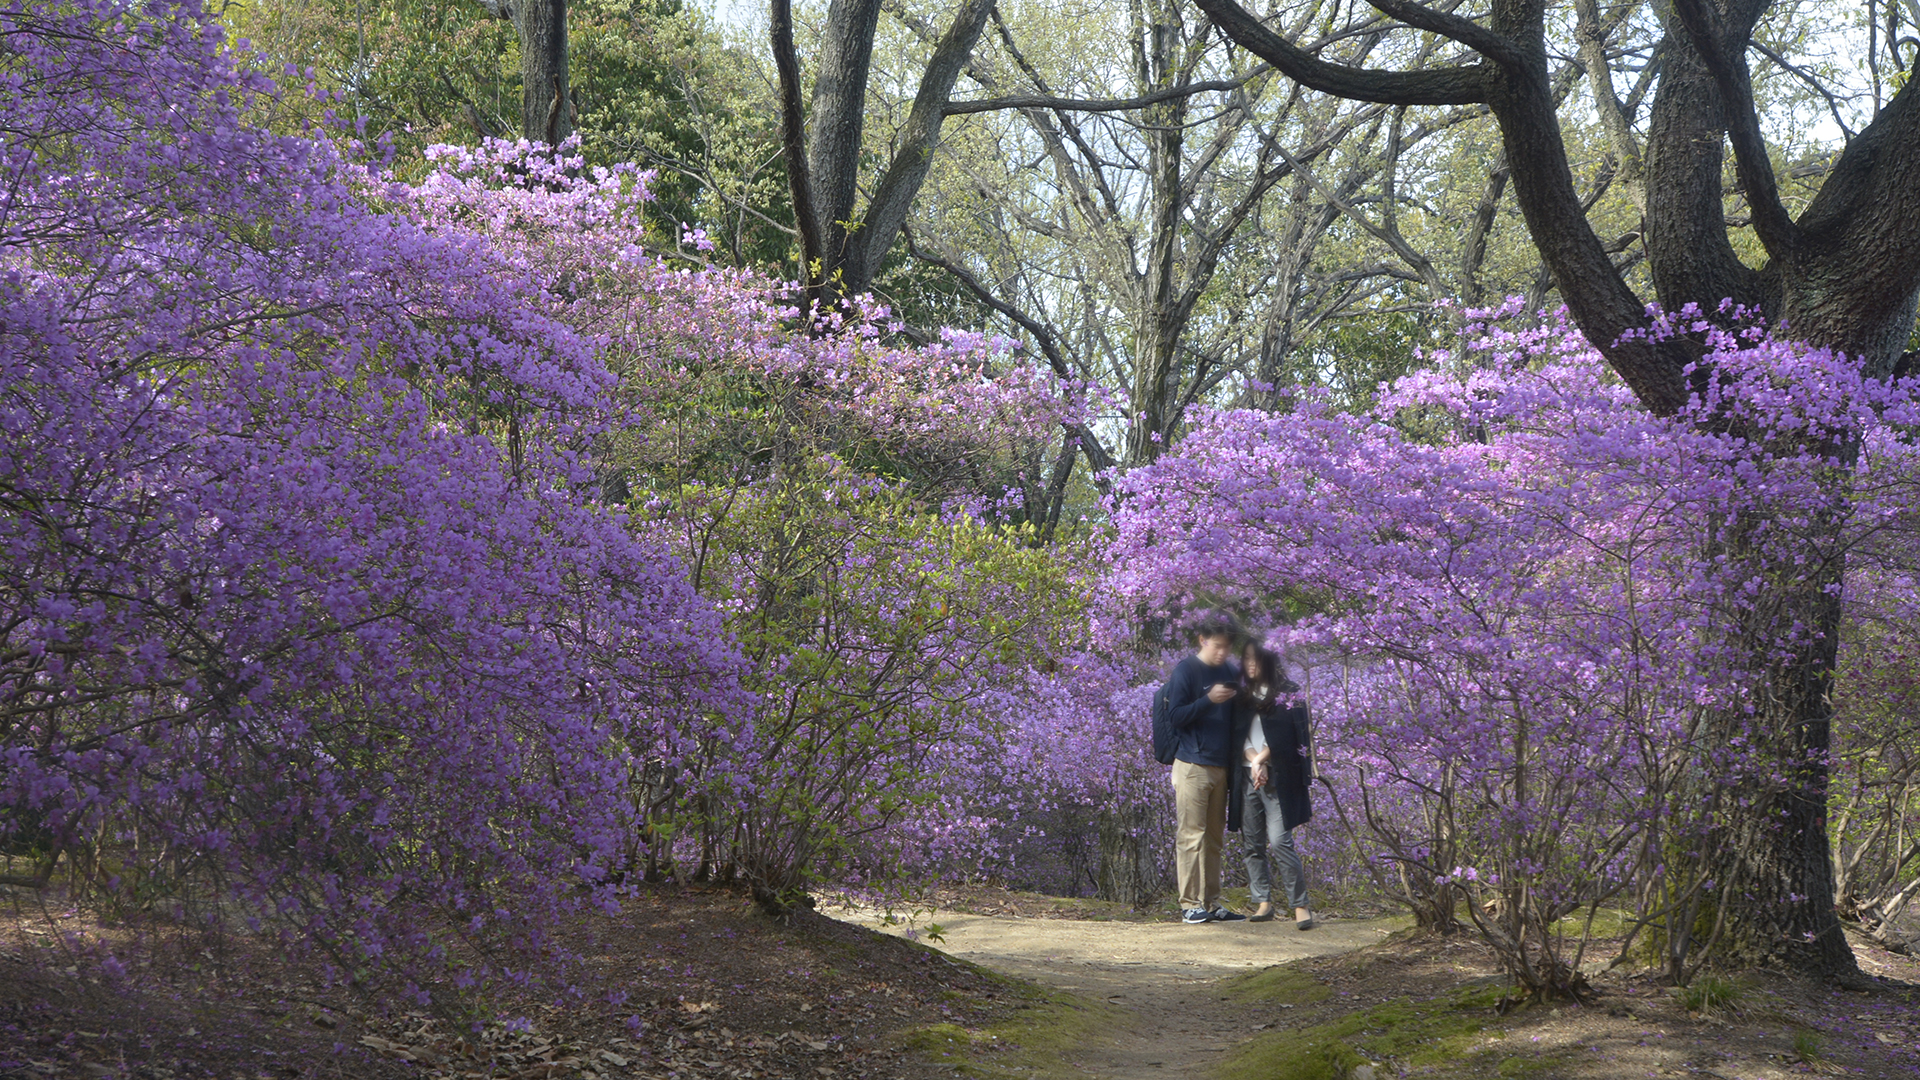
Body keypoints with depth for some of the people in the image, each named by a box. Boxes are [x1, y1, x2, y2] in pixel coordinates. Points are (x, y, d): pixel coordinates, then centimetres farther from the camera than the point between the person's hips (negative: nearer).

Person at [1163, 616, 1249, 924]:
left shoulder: (1229, 673, 15)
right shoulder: (1185, 671, -3)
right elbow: (1175, 716, -8)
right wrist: (1209, 700, -19)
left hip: (1221, 768, 6)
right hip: (1192, 767, -6)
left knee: (1213, 838, 9)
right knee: (1191, 836, -7)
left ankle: (1212, 903, 13)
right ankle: (1191, 905, -6)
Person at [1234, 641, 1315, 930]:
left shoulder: (1288, 693, 2)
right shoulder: (1243, 697, 16)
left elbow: (1285, 735, -5)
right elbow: (1238, 734, 7)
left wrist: (1261, 759, -8)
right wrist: (1254, 763, -8)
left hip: (1279, 776, -5)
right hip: (1247, 776, 5)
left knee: (1280, 841, -14)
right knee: (1254, 843, 3)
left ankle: (1300, 905, -9)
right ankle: (1263, 902, 10)